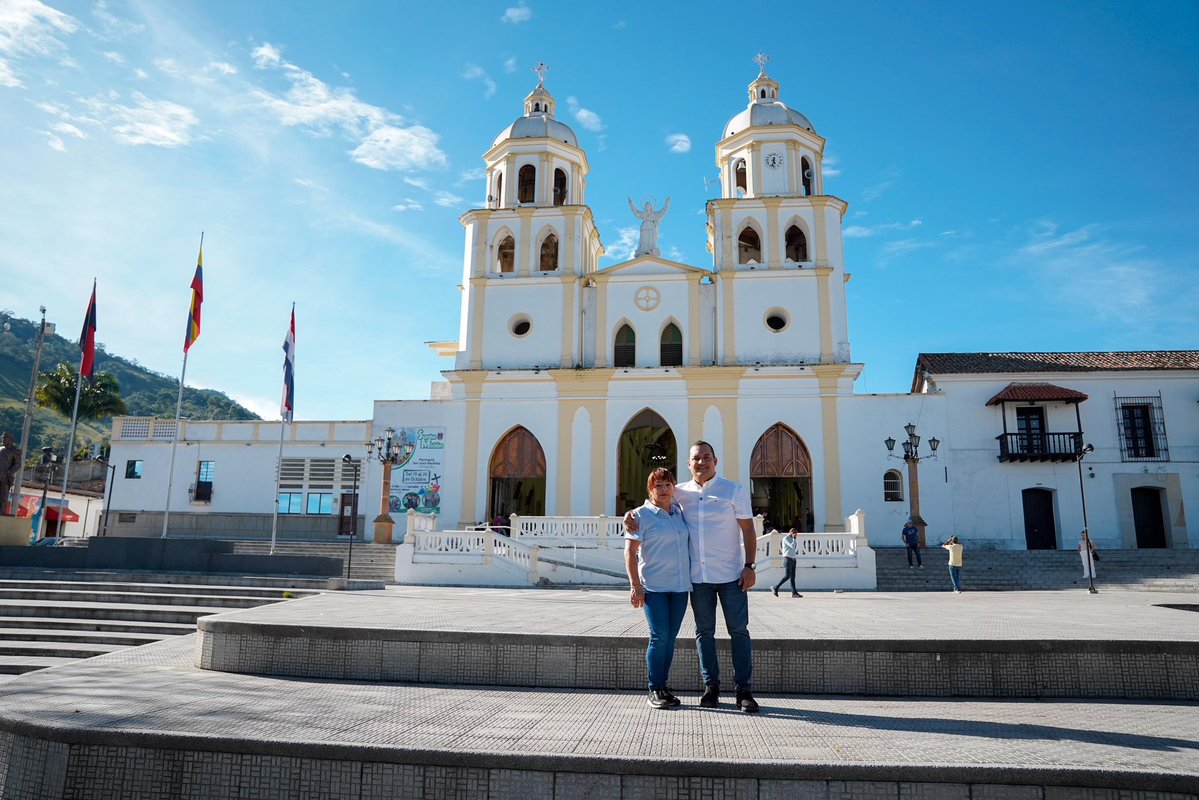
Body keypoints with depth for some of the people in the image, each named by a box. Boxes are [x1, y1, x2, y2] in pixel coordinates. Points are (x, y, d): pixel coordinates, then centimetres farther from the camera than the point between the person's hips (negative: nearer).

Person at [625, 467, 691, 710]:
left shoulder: (679, 512, 11)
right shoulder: (642, 515, -5)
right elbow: (630, 551, -8)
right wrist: (635, 585, -14)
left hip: (680, 585, 5)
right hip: (654, 587, -5)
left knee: (670, 638, 9)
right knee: (659, 636, -9)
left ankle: (664, 687, 19)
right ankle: (655, 690, 2)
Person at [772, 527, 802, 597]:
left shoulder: (792, 539, 18)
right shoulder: (785, 538, -7)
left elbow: (796, 548, 26)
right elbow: (792, 546, -19)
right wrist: (794, 538, -10)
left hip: (793, 559, 8)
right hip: (787, 559, -8)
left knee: (793, 576, 3)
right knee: (787, 576, -12)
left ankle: (794, 592, -1)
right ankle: (775, 587, -4)